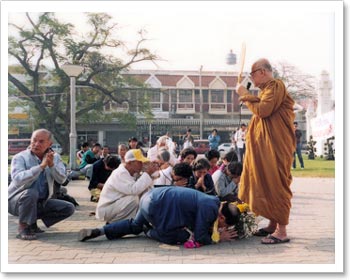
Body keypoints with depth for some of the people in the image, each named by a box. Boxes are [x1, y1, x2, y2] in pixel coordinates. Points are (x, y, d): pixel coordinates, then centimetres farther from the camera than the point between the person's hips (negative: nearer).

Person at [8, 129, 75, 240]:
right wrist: (41, 166, -35)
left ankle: (32, 223, 7)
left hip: (41, 202, 5)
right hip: (16, 201, -5)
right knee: (31, 193, -37)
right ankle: (23, 228, -15)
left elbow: (61, 179, -13)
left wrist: (51, 165, -28)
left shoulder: (55, 157, 0)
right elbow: (18, 179, -33)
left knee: (69, 208, -5)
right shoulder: (20, 157, -14)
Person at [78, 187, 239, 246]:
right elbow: (199, 238, -16)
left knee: (135, 226, 29)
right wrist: (218, 238, -5)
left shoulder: (214, 201, 9)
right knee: (182, 237, -3)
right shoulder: (209, 209, -19)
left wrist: (214, 231, 6)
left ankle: (98, 231, 17)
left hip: (152, 196, 9)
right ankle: (149, 232, 8)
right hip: (157, 206, -9)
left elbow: (201, 226, 20)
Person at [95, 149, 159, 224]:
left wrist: (151, 174, -12)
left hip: (118, 205, 9)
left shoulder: (134, 173, 6)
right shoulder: (120, 174, -23)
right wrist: (147, 173, -31)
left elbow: (144, 189, -1)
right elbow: (134, 190, -37)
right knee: (134, 198, -28)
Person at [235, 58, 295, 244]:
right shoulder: (267, 88, 20)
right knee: (266, 183, 12)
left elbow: (263, 110, -21)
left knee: (276, 185, -10)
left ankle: (282, 231, -7)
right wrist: (247, 97, 7)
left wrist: (245, 95, -11)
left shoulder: (276, 86, -11)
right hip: (265, 145, 10)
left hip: (276, 145, -10)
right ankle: (273, 225, 20)